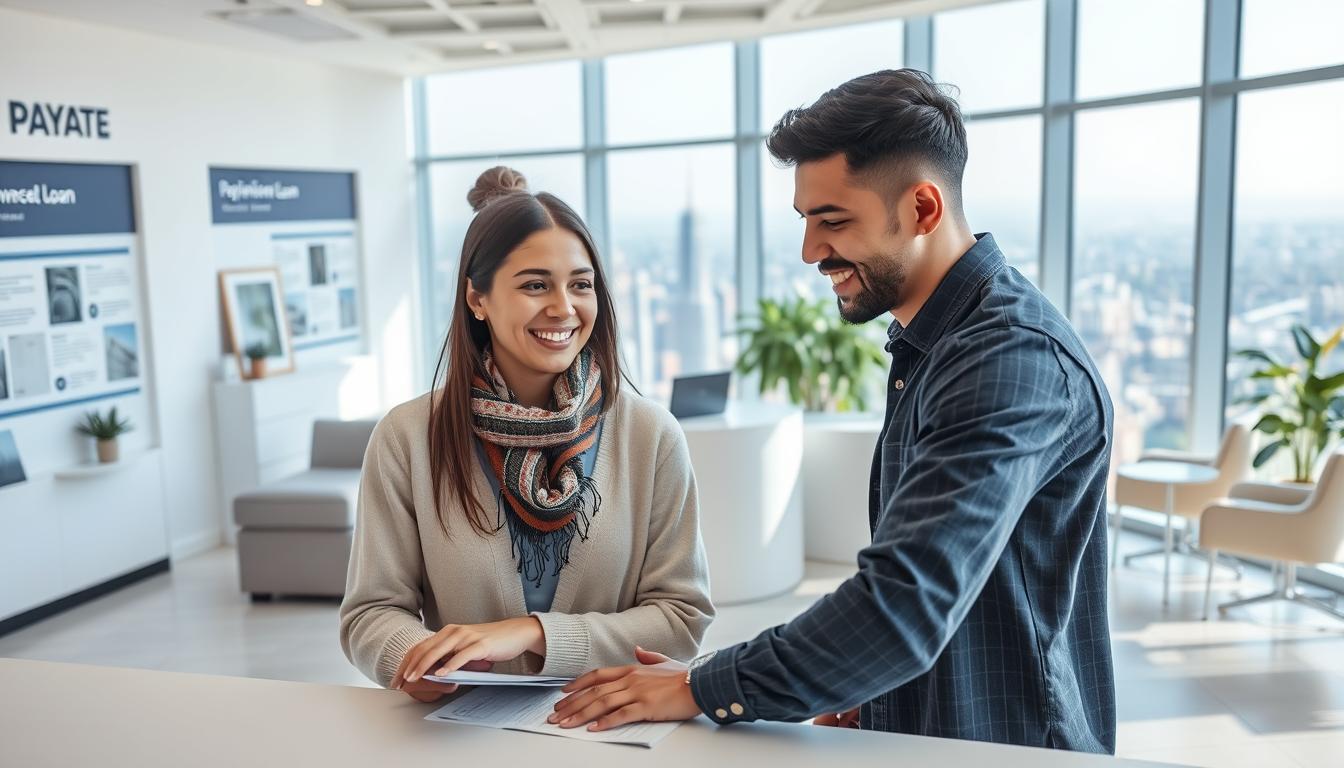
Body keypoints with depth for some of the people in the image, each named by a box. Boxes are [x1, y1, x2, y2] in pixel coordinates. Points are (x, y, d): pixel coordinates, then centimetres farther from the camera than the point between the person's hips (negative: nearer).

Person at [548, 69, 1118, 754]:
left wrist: (703, 689, -22)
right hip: (917, 730, 7)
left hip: (1005, 744, -7)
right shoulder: (929, 344, 8)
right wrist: (865, 691, 6)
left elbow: (907, 607, -29)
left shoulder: (1015, 357, -22)